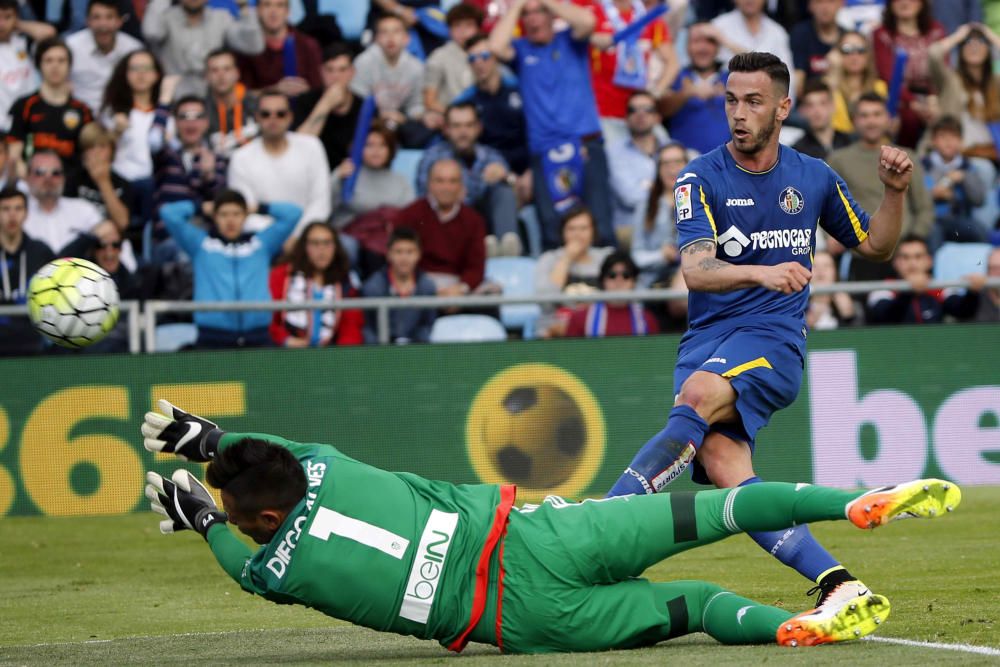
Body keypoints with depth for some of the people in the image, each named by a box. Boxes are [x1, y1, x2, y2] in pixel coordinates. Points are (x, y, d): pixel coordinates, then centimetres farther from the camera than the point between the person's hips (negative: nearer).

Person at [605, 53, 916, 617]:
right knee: (721, 460, -25)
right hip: (706, 338, 1)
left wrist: (895, 191, 5)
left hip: (774, 342, -1)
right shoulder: (701, 179, 2)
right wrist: (761, 273, -32)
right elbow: (695, 270, -13)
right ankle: (837, 583, -27)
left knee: (700, 395, -33)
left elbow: (875, 246, 25)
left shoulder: (814, 178, 11)